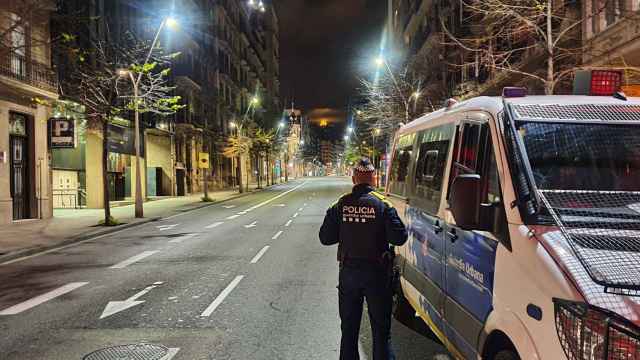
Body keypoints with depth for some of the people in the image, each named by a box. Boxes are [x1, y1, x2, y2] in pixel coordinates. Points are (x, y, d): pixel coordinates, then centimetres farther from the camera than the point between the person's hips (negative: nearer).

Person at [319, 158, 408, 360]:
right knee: (381, 329, 10)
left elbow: (325, 238, -2)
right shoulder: (383, 204, -10)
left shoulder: (340, 205, -4)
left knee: (349, 328, 17)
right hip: (377, 273, -2)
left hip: (348, 271, 2)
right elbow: (399, 238, -15)